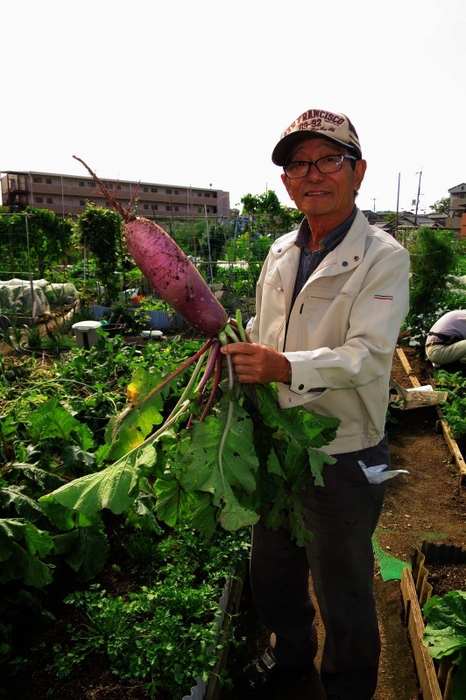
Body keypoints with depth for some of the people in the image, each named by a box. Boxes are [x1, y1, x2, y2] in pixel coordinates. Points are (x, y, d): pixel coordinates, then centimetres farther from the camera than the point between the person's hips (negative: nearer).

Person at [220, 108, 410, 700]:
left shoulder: (383, 258, -13)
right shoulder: (280, 252, 7)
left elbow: (368, 357, -26)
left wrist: (285, 367, -41)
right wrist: (239, 360, 3)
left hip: (344, 456, -6)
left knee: (343, 590, 14)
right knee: (272, 567, 25)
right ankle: (289, 649, 55)